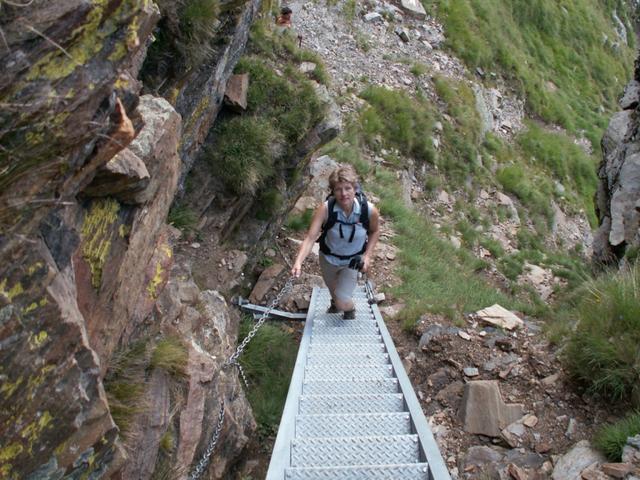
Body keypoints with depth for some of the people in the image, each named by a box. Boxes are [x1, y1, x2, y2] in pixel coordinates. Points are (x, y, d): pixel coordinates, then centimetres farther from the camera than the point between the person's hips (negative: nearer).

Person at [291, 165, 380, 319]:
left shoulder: (369, 210, -28)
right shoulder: (325, 209, -32)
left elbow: (375, 231, -5)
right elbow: (310, 238, -36)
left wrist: (367, 255, -14)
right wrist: (298, 262, -51)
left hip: (353, 261, -1)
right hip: (328, 258, 1)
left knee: (342, 301, -10)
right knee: (333, 291, 28)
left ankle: (350, 311, 29)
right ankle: (335, 305, 66)